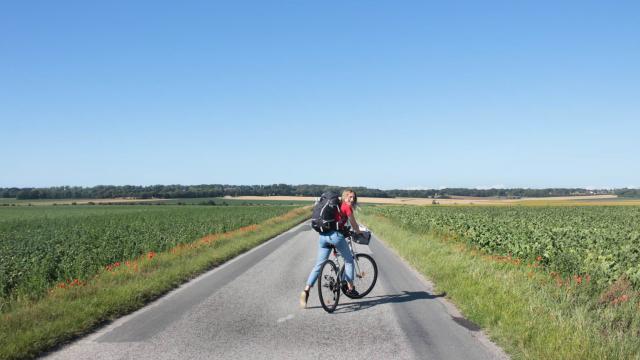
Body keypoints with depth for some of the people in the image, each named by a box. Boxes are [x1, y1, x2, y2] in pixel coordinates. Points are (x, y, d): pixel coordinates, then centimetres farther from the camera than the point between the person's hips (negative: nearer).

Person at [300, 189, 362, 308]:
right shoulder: (347, 207, 2)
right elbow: (354, 225, 8)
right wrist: (359, 233, 27)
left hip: (323, 236, 7)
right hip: (335, 235, -7)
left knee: (319, 265, 6)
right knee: (349, 260, 14)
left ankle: (306, 291, -5)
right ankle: (350, 288, 18)